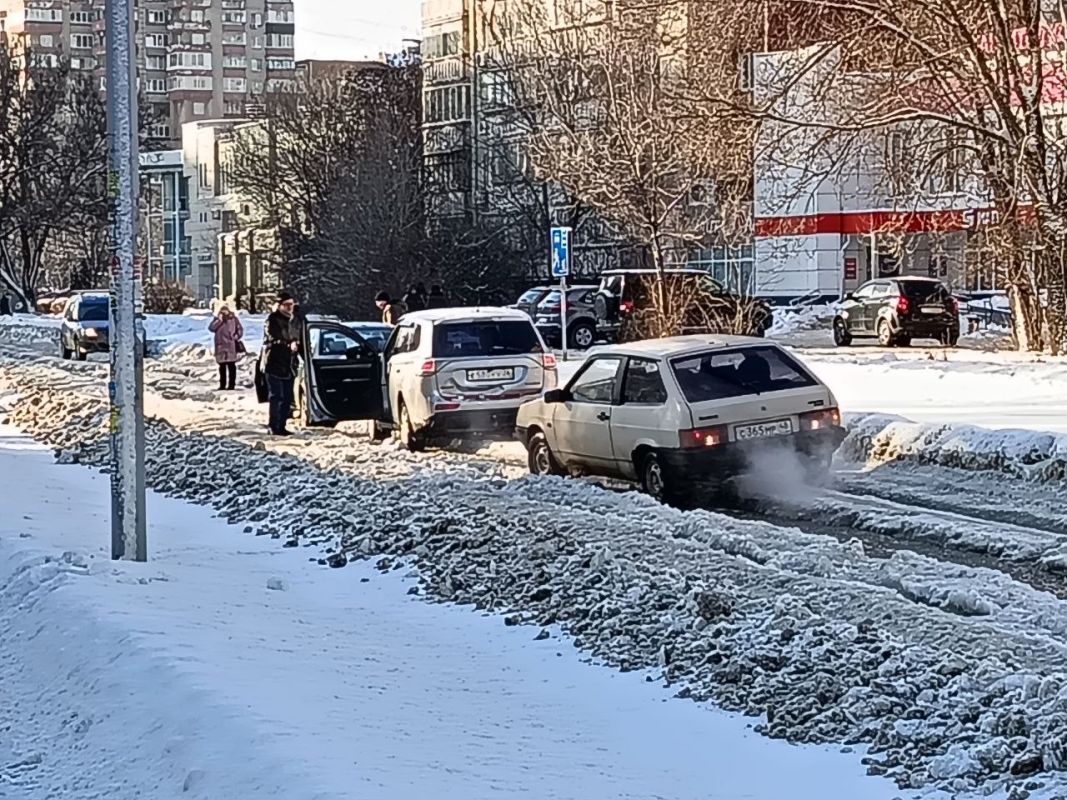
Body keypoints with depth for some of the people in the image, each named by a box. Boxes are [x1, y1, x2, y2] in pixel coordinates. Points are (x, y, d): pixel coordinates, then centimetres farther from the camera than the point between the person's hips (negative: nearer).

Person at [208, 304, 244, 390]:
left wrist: (237, 335, -10)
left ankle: (231, 384, -1)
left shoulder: (233, 318, 4)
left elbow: (240, 328, 8)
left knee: (231, 365, -4)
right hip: (220, 346, 2)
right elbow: (211, 328, -8)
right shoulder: (217, 319, 6)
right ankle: (222, 385, 12)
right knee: (222, 366, 7)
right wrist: (219, 320, -14)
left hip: (231, 346, -2)